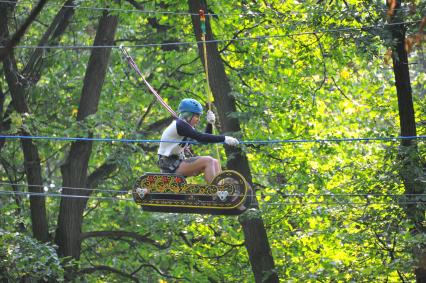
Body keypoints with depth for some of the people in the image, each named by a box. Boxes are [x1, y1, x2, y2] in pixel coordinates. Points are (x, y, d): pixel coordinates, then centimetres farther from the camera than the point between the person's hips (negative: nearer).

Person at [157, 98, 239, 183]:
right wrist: (224, 138, -31)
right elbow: (201, 138, -28)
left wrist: (210, 123, -4)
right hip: (170, 166, -10)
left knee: (215, 163, 2)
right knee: (208, 161, -21)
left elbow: (205, 138, 13)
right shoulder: (179, 125, -16)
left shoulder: (186, 125, 15)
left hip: (178, 162, 10)